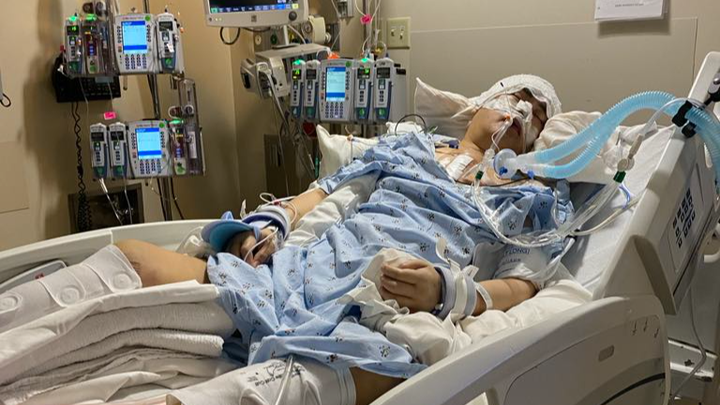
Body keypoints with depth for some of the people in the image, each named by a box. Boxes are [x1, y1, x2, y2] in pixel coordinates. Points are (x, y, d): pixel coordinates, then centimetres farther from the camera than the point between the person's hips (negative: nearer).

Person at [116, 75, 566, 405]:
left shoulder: (527, 198, 19)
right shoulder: (410, 145, 25)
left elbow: (525, 285, 3)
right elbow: (328, 192, 23)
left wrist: (443, 290, -16)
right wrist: (272, 222, 3)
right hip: (304, 271, 4)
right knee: (125, 257, -11)